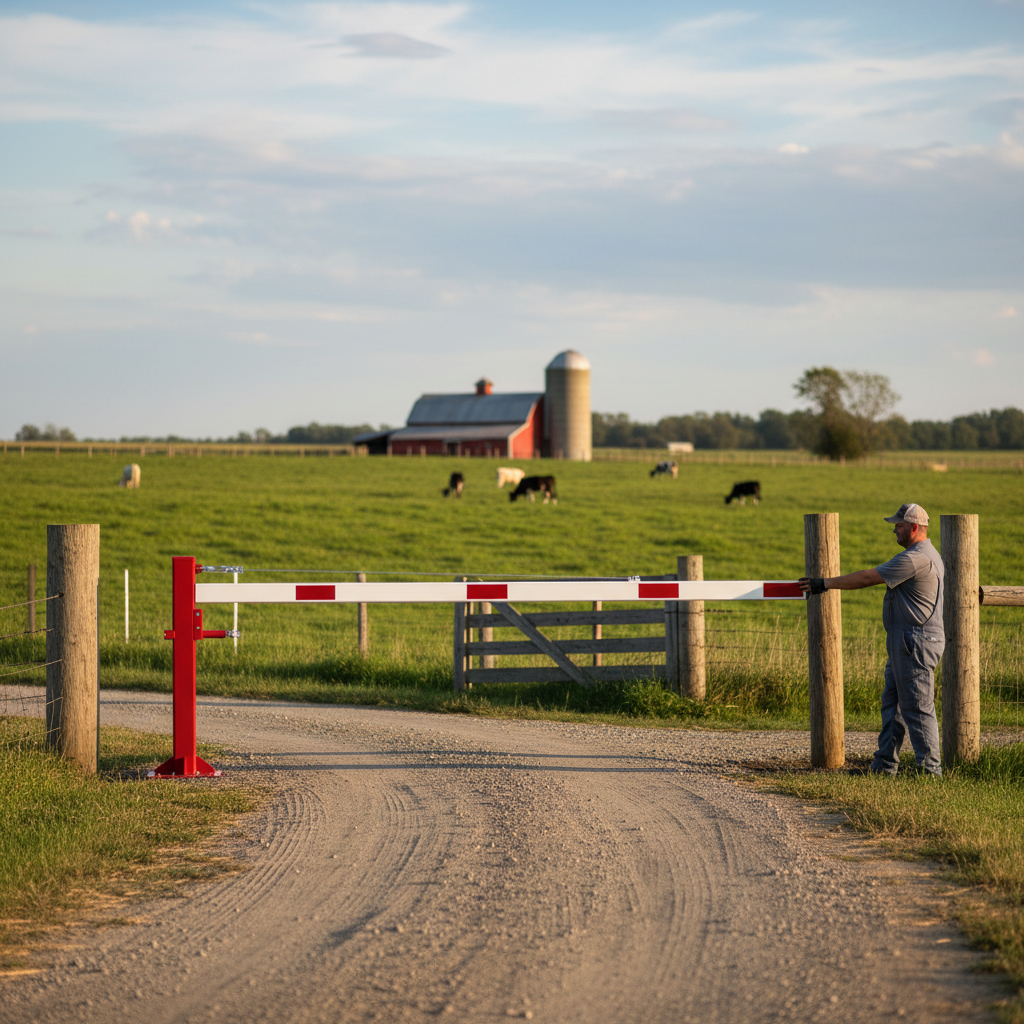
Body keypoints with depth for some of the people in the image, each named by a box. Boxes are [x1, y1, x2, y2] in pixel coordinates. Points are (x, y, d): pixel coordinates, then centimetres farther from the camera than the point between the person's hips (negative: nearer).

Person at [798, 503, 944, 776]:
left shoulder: (914, 559, -18)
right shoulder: (928, 555, 17)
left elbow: (867, 578, -16)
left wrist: (826, 584, -9)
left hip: (915, 642, -11)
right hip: (904, 642, 11)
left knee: (917, 707, -7)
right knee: (893, 703, 14)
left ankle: (931, 770, -4)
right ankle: (885, 765, 17)